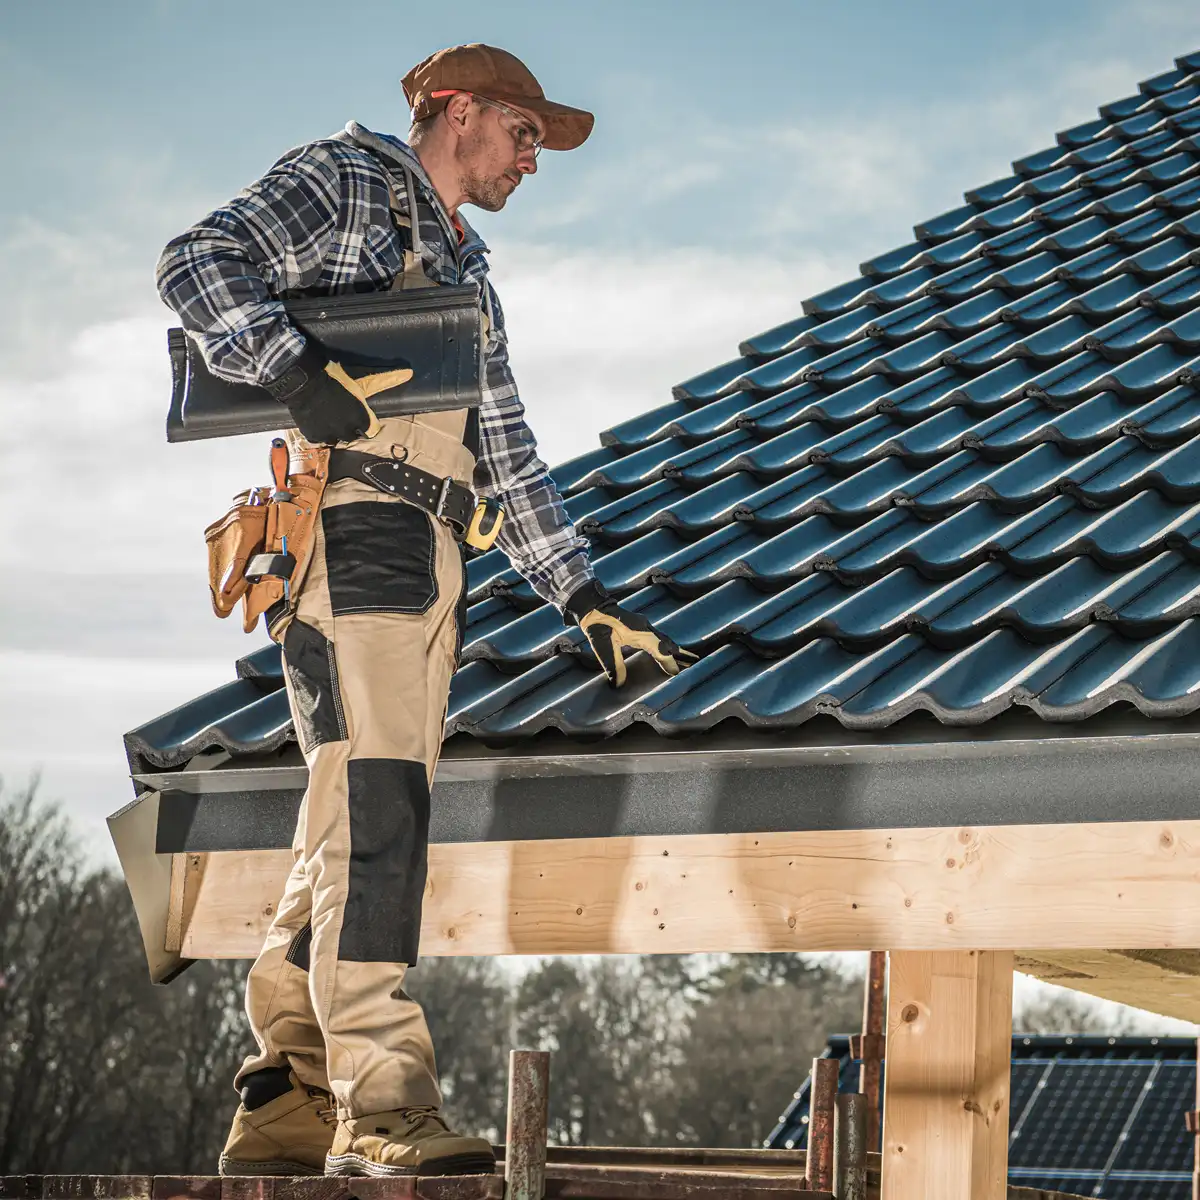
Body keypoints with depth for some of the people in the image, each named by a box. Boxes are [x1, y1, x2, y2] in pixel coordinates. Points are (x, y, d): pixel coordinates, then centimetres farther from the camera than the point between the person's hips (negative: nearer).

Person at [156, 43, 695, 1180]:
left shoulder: (464, 271, 31)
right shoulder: (344, 180, 6)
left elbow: (506, 454, 31)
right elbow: (199, 261, -10)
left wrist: (584, 599, 25)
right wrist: (298, 373, -21)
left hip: (425, 563, 9)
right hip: (351, 528, -9)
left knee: (351, 826, 4)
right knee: (374, 809, -16)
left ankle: (282, 1110, 6)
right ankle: (384, 1114, -21)